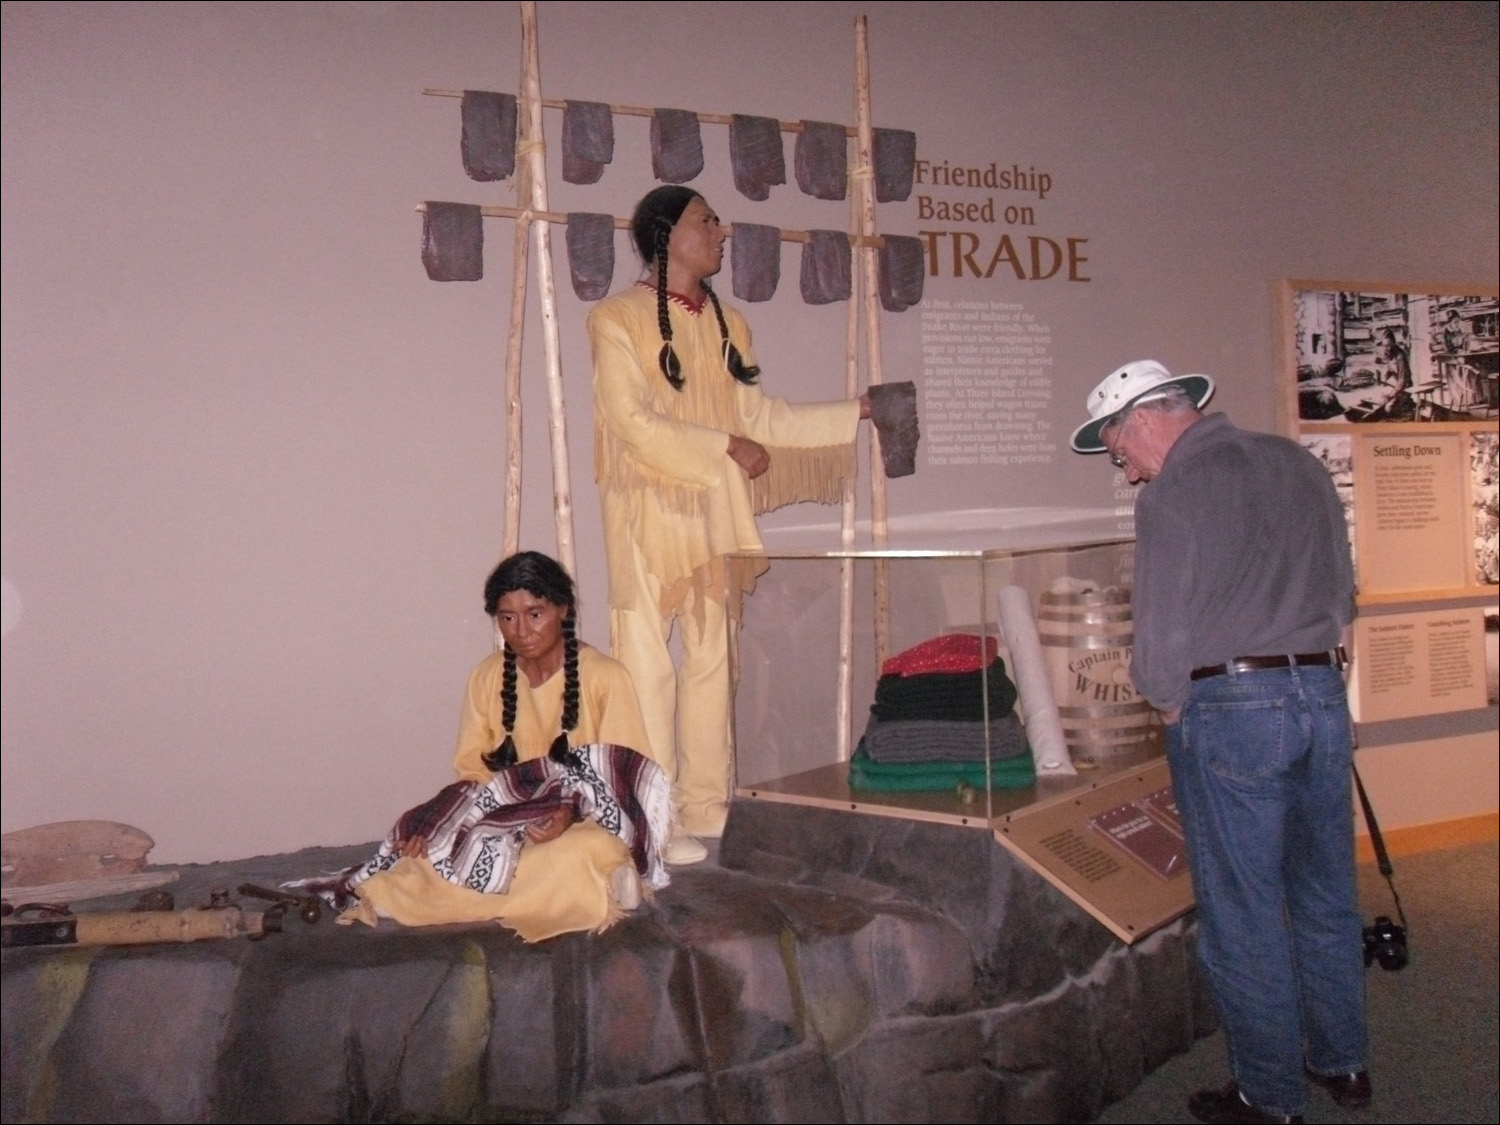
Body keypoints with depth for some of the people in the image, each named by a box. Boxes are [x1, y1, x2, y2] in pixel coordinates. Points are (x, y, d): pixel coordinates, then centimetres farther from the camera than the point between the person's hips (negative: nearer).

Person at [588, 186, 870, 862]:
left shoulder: (727, 323, 14)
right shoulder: (618, 320, -5)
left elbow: (760, 415, 12)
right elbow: (635, 423, -13)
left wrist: (854, 413, 9)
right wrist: (725, 447, -13)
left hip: (715, 514, 6)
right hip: (649, 514, -6)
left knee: (712, 660, 8)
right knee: (649, 666, -3)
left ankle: (705, 807, 17)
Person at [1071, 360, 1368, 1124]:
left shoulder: (1172, 495, -11)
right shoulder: (1298, 465, 10)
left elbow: (1161, 638, -13)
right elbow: (1343, 592, 16)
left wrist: (1170, 703, 3)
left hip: (1230, 708, -7)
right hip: (1322, 692, 7)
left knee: (1243, 914, 5)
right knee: (1326, 894, 19)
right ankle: (1341, 1064, 32)